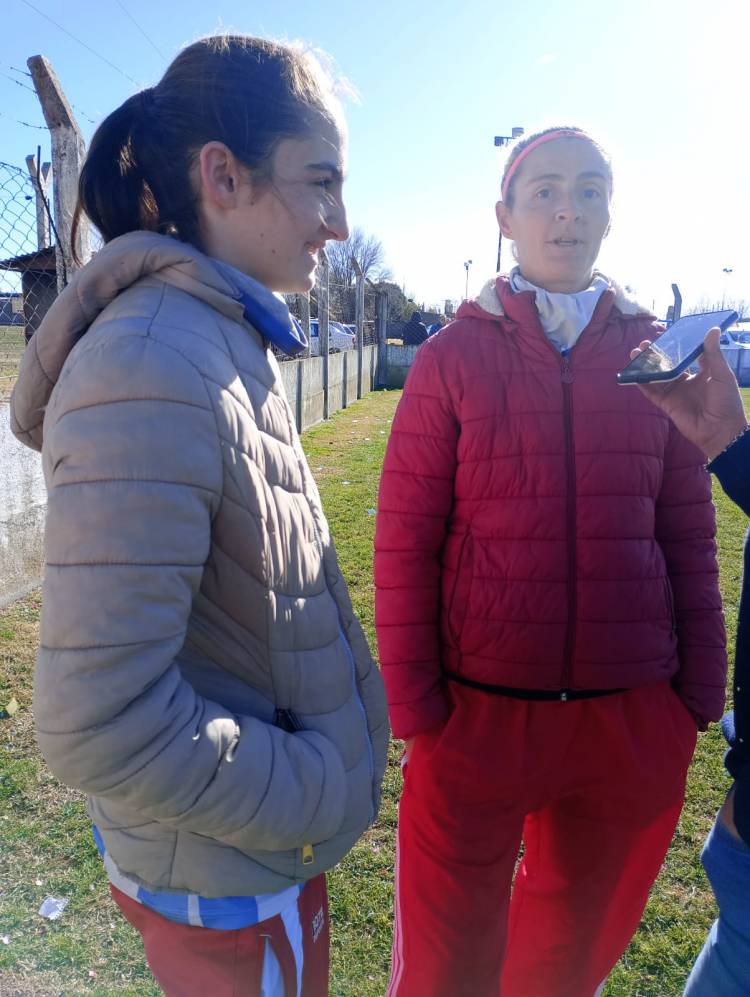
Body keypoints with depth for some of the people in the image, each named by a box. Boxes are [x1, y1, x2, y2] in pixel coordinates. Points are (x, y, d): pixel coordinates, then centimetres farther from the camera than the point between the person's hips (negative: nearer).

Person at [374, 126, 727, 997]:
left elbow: (690, 535, 5)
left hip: (634, 720, 3)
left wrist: (701, 691, 3)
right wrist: (409, 699, -8)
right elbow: (405, 541, -6)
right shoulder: (453, 356, -3)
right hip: (478, 713, -2)